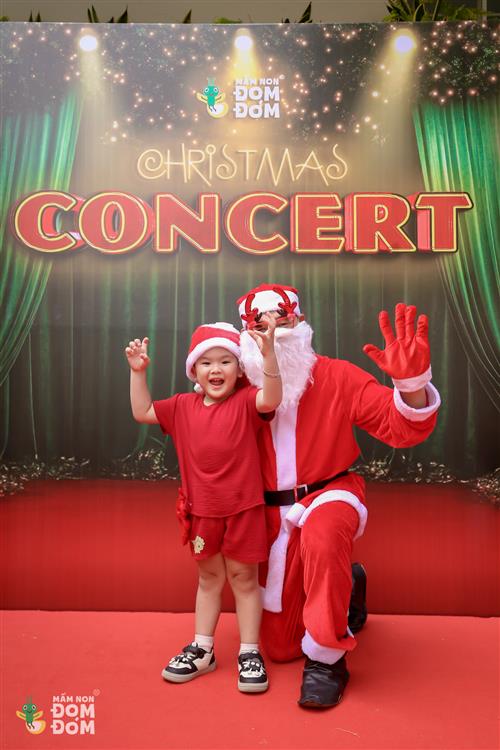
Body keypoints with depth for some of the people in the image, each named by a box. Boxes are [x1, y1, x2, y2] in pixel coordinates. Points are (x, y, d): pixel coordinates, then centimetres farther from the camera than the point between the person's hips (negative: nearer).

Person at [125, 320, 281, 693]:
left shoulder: (245, 402, -10)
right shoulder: (183, 406, 4)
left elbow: (272, 399, -30)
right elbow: (142, 412, 9)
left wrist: (268, 354, -44)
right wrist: (138, 372, 0)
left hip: (243, 507, -4)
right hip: (201, 510, 4)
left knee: (243, 577, 10)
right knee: (209, 578, 19)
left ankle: (250, 652, 24)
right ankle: (201, 649, 33)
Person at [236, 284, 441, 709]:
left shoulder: (337, 377, -9)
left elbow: (403, 430, -15)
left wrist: (411, 382, -33)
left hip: (330, 495, -2)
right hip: (273, 514, 3)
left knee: (322, 532, -42)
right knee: (279, 647, 10)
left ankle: (326, 658, -18)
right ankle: (342, 586, 39)